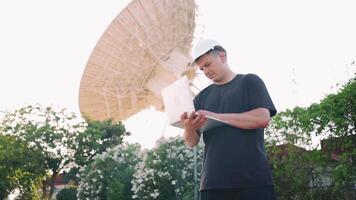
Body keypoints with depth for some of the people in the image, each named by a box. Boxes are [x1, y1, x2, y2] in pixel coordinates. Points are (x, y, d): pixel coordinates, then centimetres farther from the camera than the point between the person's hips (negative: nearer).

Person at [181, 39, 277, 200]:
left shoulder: (249, 82, 8)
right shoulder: (202, 97, 18)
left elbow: (263, 118, -8)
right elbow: (192, 142, 12)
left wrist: (216, 117, -11)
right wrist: (189, 129, -12)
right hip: (213, 182, 3)